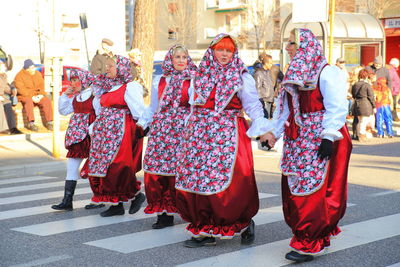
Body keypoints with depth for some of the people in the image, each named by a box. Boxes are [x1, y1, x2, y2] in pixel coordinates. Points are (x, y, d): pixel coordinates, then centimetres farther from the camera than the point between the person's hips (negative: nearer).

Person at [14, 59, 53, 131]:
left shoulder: (38, 74, 12)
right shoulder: (19, 76, -3)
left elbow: (41, 86, 10)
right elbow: (21, 90, -13)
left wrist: (41, 95, -11)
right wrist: (32, 97, -22)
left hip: (37, 96, 4)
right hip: (24, 96, -4)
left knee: (47, 100, -24)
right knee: (28, 101, -37)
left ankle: (49, 122, -21)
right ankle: (30, 123, -38)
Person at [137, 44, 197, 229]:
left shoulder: (193, 81, 4)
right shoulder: (159, 81, 16)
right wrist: (142, 124, 13)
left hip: (183, 130, -4)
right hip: (161, 129, 4)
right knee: (154, 170, -4)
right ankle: (162, 213, 4)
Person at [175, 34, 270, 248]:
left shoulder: (242, 77, 2)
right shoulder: (202, 75, 15)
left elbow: (253, 106, -3)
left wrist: (259, 129, -15)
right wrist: (189, 129, 15)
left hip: (228, 136, -5)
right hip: (200, 137, 5)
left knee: (228, 184, -12)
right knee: (195, 181, 1)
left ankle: (244, 223, 10)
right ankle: (204, 230, 11)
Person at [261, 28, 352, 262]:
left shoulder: (326, 72, -10)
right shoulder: (294, 74, 16)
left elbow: (337, 108, -16)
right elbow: (285, 108, 20)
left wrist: (329, 137, -21)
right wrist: (274, 131, 16)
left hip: (319, 141, -8)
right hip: (297, 141, 8)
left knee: (314, 190, -8)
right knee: (295, 188, 8)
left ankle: (310, 244, -3)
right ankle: (315, 238, 20)